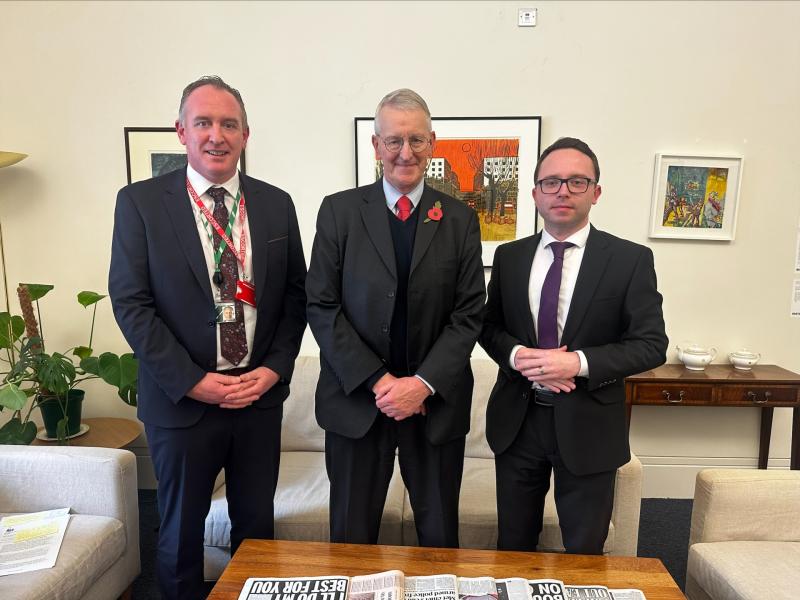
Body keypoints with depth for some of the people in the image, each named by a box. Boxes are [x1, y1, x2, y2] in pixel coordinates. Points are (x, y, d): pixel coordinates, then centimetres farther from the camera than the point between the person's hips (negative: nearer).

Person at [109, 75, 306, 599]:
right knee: (181, 529, 16)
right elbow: (130, 302, -8)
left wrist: (275, 368, -6)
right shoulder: (140, 201, -4)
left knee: (257, 524, 17)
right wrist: (192, 380, -13)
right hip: (182, 398, -2)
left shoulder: (276, 204, 3)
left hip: (260, 394, 2)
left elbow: (295, 295, 5)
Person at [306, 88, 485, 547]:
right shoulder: (339, 211, 0)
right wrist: (376, 380, -11)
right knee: (352, 534, 15)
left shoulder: (460, 219, 3)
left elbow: (469, 314, -1)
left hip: (437, 401, 1)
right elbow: (321, 307, -4)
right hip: (356, 398, 0)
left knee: (440, 535, 16)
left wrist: (424, 383, -12)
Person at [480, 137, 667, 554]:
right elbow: (490, 328, 8)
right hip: (516, 420, 3)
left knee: (584, 552, 16)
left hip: (588, 426, -2)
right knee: (513, 545, 19)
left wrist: (579, 363, -21)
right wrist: (517, 355, -14)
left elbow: (652, 344, -8)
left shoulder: (630, 259, -6)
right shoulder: (509, 256, 3)